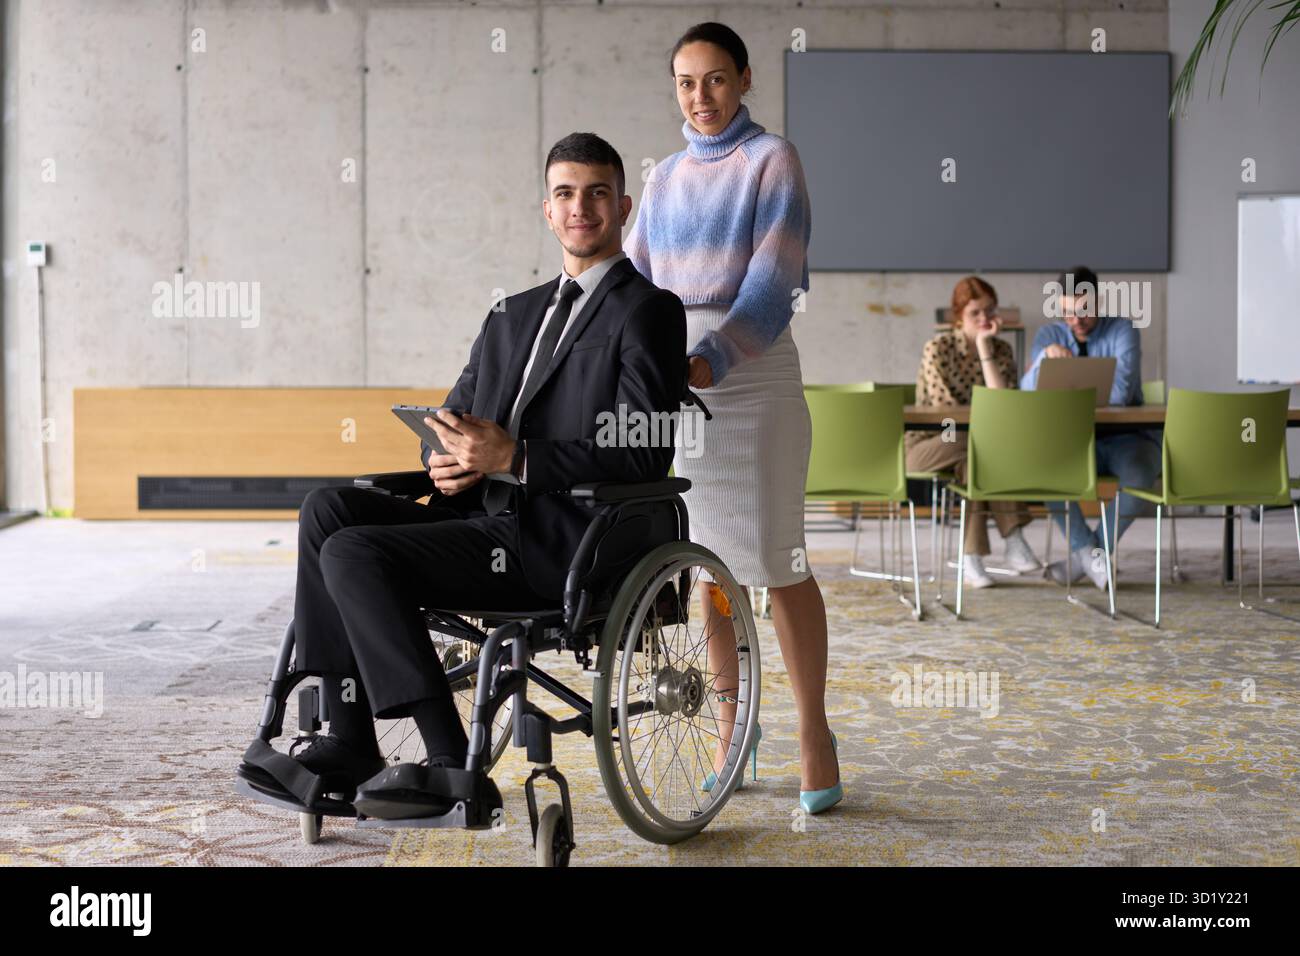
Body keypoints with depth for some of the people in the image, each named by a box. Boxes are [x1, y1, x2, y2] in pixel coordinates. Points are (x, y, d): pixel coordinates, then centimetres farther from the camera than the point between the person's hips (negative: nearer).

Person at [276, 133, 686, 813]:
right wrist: (443, 459, -3)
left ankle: (452, 766, -16)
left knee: (353, 553, -21)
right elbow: (455, 414, 22)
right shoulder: (514, 315, 23)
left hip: (566, 541, -8)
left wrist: (513, 459, -20)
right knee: (329, 508, -10)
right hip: (487, 517, 8)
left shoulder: (649, 311, -1)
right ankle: (347, 741, -12)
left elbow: (643, 453, -12)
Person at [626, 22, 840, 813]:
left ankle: (815, 733, 7)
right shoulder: (665, 179, 15)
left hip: (751, 378, -5)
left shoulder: (771, 161, -2)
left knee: (778, 560, -4)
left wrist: (708, 362, -27)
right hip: (675, 383, 5)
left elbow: (773, 282, -13)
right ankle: (727, 729, 19)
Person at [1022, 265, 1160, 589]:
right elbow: (1029, 392, -12)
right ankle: (1089, 551, -17)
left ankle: (1085, 555, -16)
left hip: (1127, 437, -2)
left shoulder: (1122, 330, -6)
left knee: (1139, 476, -36)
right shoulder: (1049, 335, 3)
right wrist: (1045, 355, -29)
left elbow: (1120, 393, -21)